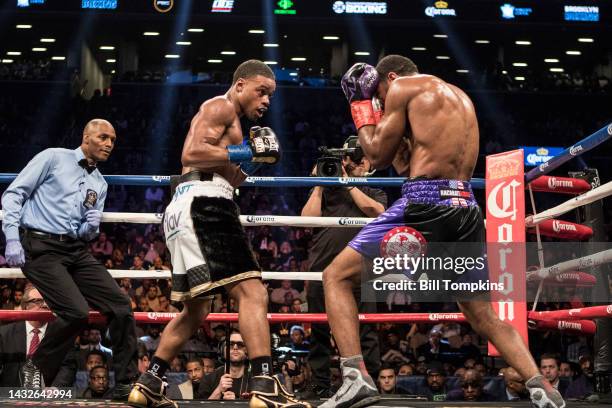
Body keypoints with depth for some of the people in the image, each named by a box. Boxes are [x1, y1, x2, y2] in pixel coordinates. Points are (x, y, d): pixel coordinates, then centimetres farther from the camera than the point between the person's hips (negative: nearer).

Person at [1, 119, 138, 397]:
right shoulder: (53, 158, 2)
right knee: (77, 311, -24)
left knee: (121, 306, -7)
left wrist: (93, 225, -3)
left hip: (77, 251, 7)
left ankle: (126, 384, 3)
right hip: (41, 248, -7)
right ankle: (36, 371, 0)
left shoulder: (100, 184, 19)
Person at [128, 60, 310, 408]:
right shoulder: (221, 107, 2)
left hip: (185, 210, 11)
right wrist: (246, 152, -10)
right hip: (204, 205, -11)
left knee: (196, 310, 18)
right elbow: (192, 153, -14)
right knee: (252, 292, -18)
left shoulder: (229, 120, 31)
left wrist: (250, 163, 17)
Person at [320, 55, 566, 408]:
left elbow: (378, 155, 6)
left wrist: (361, 103, 17)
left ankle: (356, 377, -14)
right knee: (484, 315, 20)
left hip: (426, 201, -7)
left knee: (336, 276, 2)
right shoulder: (460, 96, 27)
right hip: (467, 207, 7)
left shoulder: (404, 85, 5)